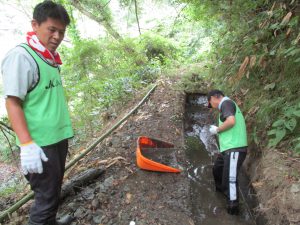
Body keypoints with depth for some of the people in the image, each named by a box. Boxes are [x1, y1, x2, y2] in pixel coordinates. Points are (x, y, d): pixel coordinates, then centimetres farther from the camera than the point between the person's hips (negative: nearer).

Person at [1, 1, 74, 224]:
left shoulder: (50, 58, 10)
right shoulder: (20, 56, -14)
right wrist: (26, 144, -23)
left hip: (58, 137, 8)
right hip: (40, 143, -8)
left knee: (54, 189, 23)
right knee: (46, 196, 5)